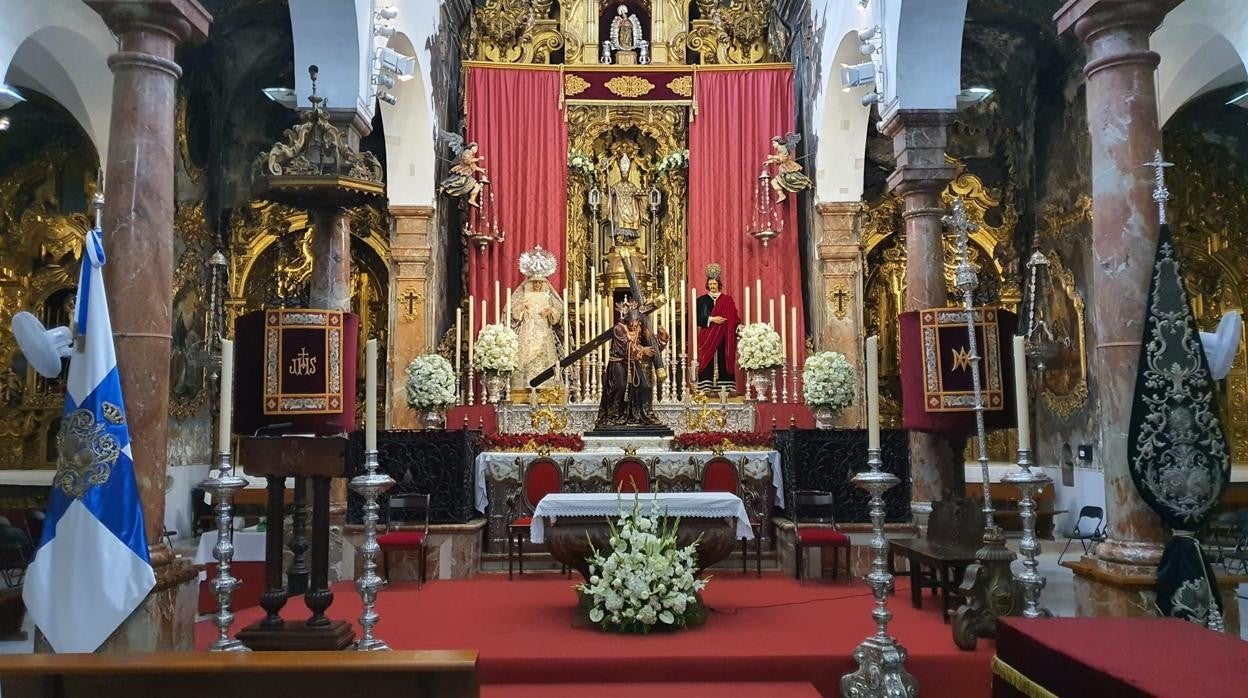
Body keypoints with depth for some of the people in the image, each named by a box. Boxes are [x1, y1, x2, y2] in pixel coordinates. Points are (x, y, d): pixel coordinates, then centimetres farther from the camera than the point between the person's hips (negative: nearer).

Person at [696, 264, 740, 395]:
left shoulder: (727, 300, 10)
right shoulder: (701, 300, 8)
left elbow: (733, 318, 4)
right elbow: (697, 318, -1)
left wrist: (739, 326, -14)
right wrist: (711, 319, -12)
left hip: (723, 340, 1)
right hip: (707, 339, -1)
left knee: (724, 363, -4)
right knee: (707, 364, -7)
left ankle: (725, 388, -4)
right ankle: (706, 389, -8)